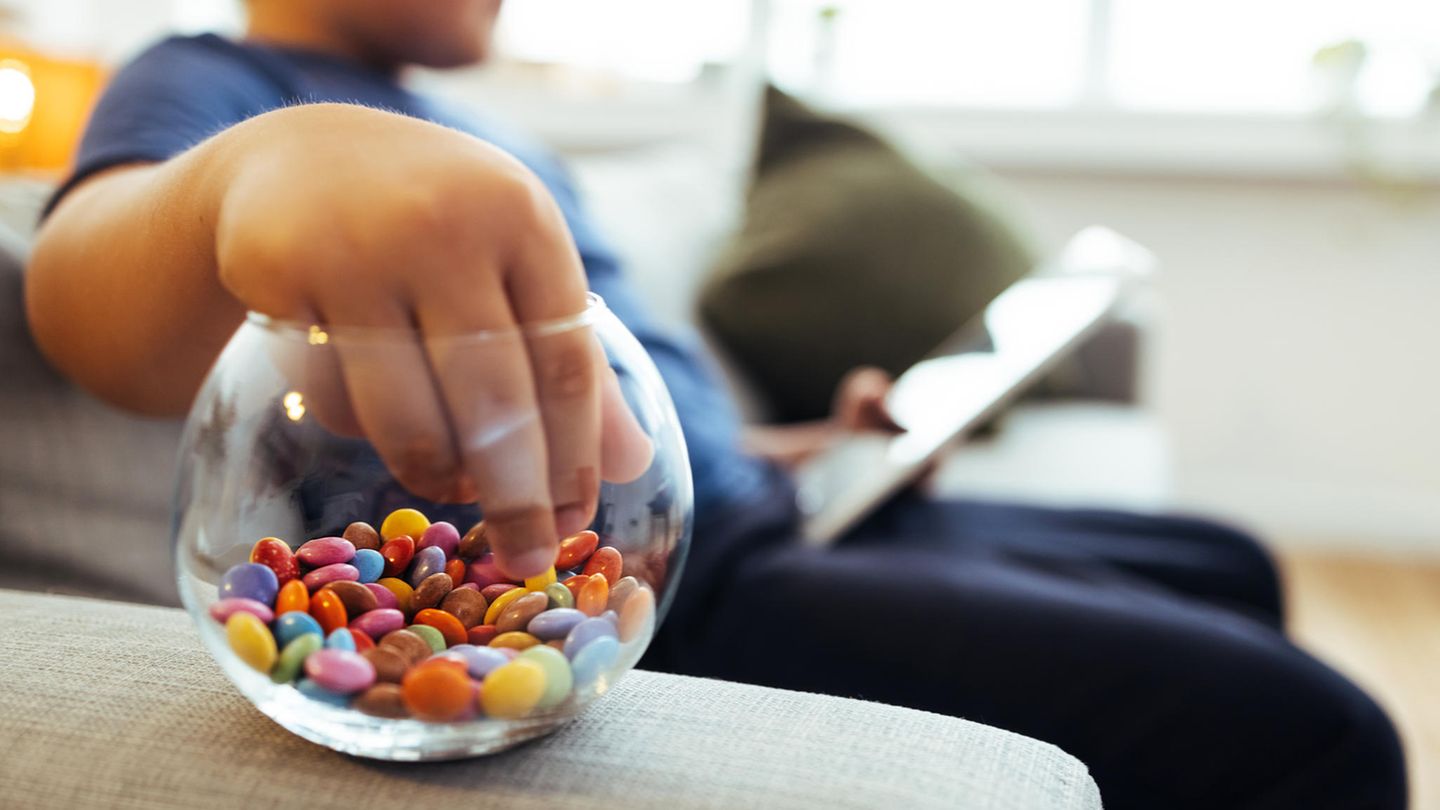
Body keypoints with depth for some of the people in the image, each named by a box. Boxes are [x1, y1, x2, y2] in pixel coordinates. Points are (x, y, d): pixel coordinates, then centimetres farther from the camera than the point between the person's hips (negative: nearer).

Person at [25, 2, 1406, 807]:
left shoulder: (481, 134, 22)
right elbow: (86, 271, -30)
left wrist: (799, 452, 13)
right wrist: (260, 163, -53)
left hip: (767, 521, 10)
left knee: (1229, 573, 24)